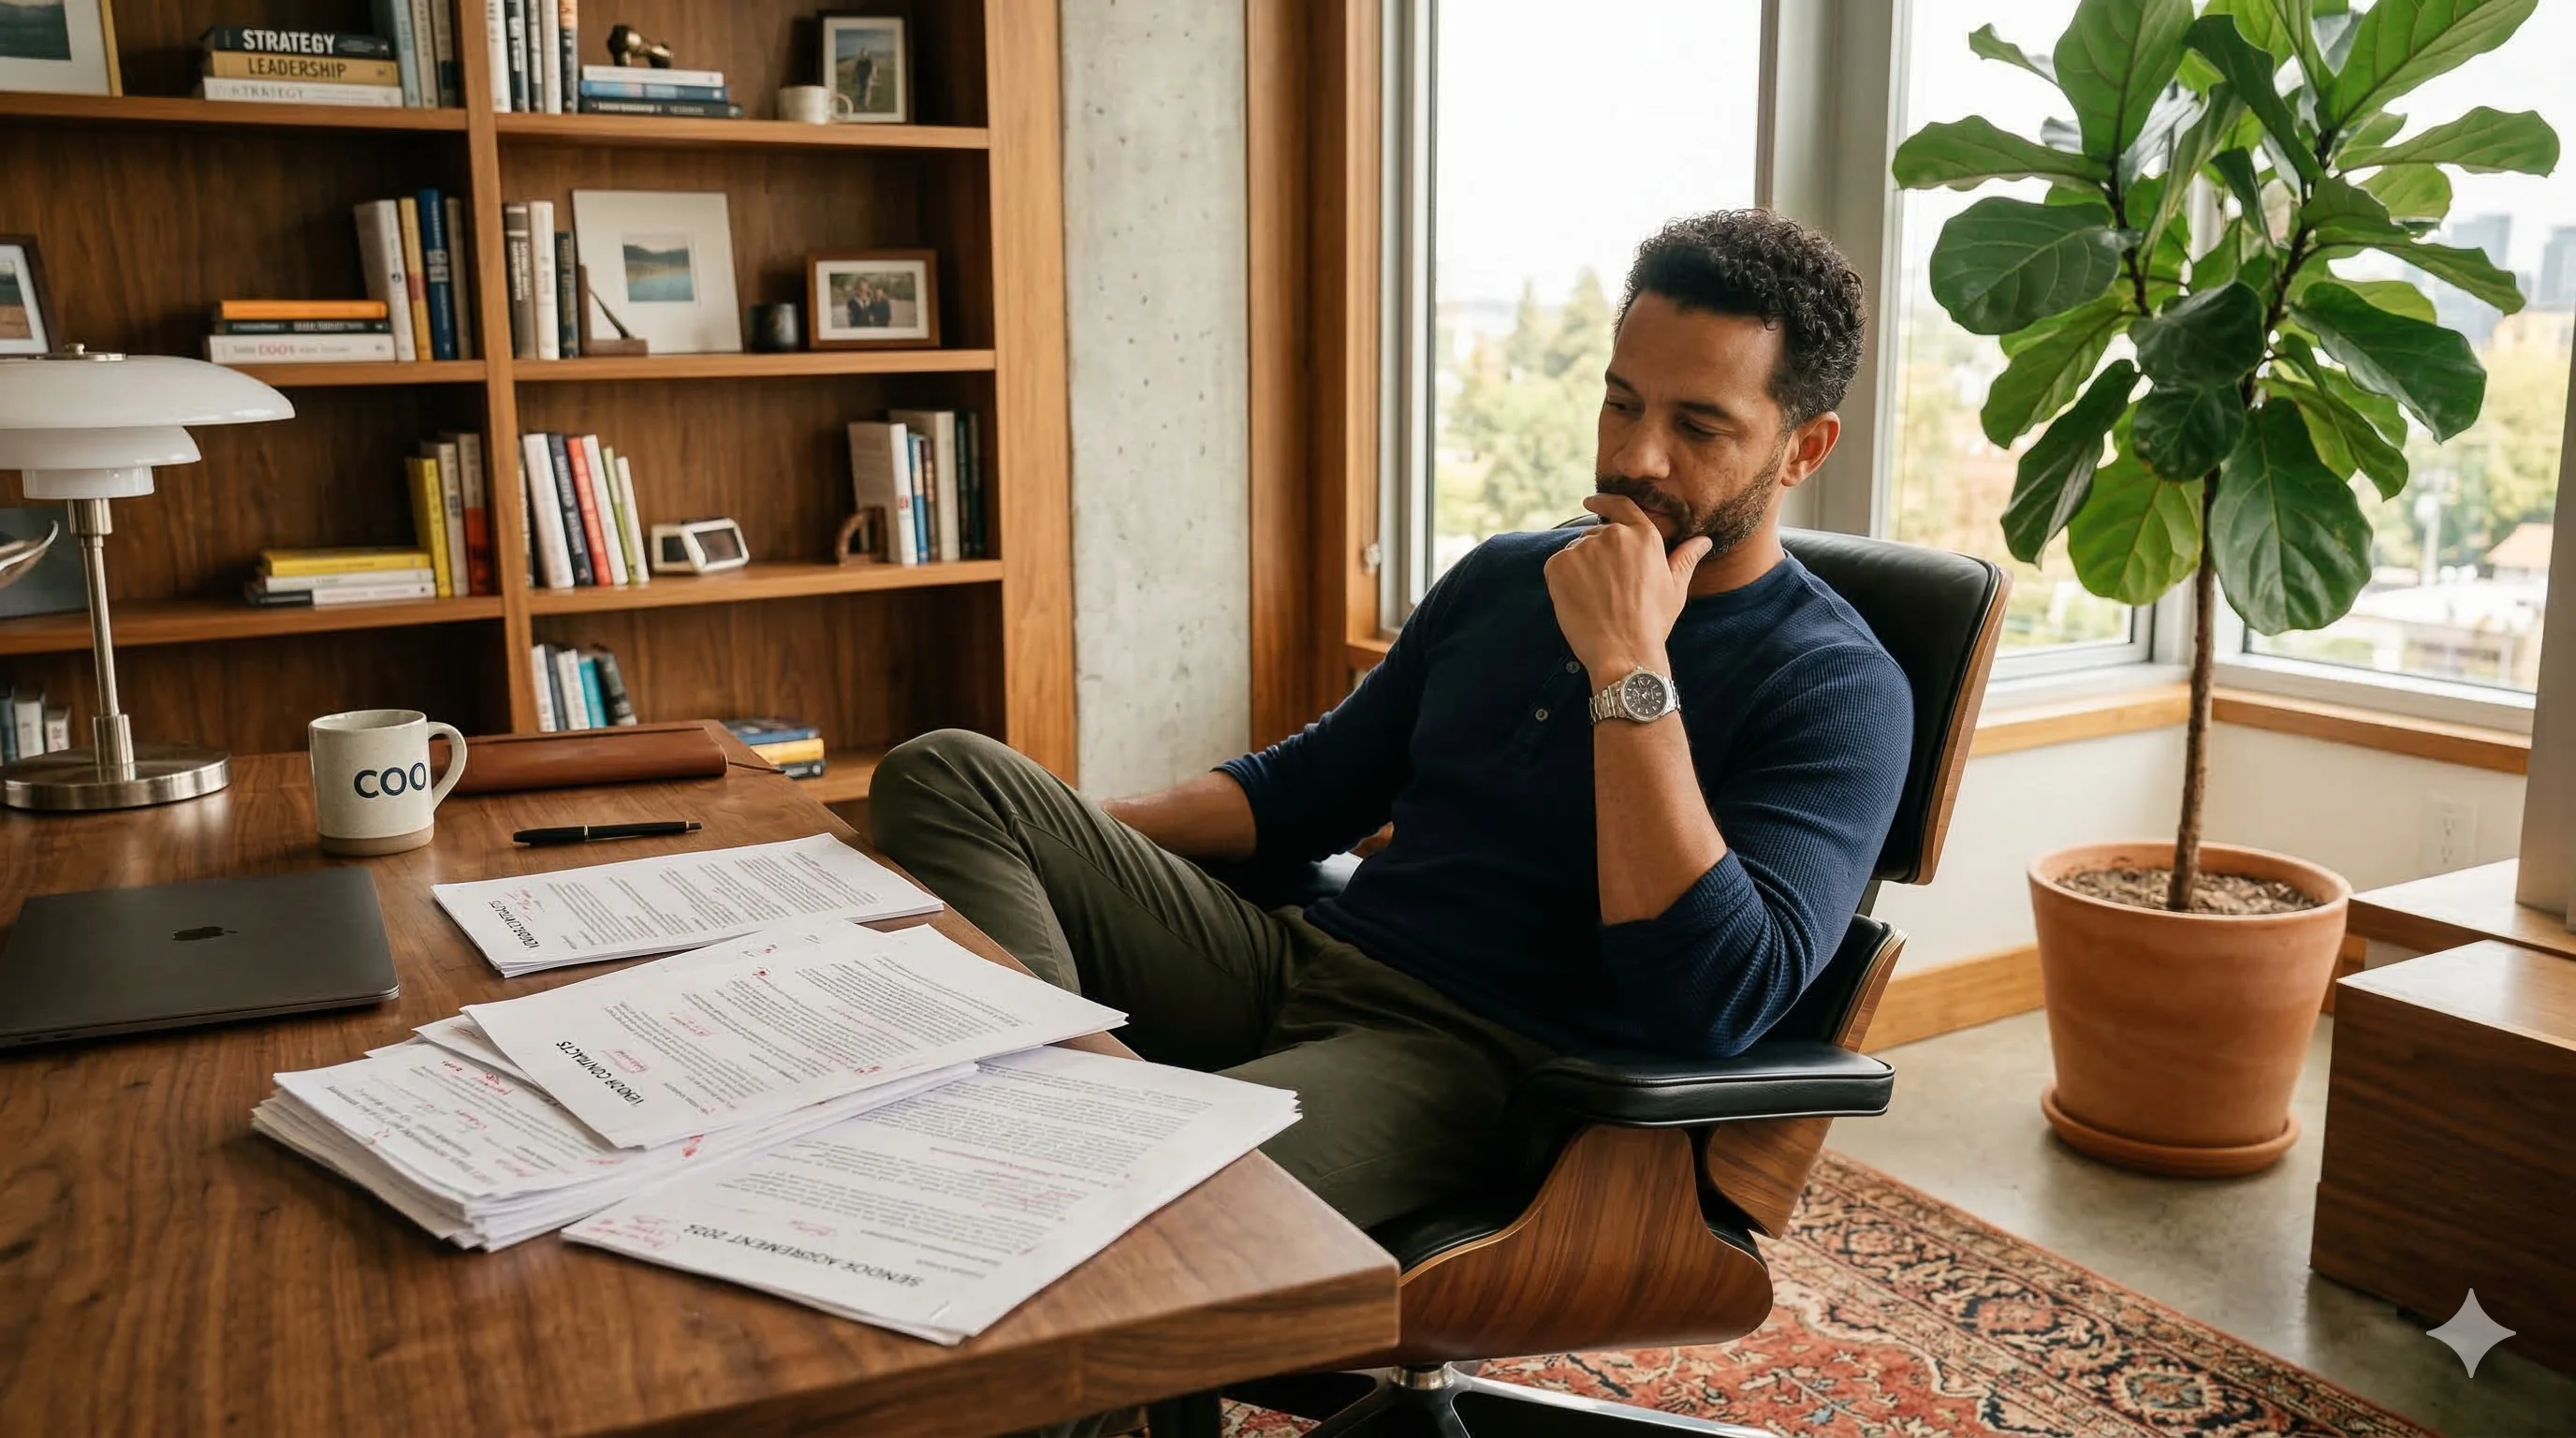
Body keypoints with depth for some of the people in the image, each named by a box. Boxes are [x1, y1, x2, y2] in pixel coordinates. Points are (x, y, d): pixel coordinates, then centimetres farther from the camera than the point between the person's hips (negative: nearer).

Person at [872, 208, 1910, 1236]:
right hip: (1297, 962, 8)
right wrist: (1076, 833, 10)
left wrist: (1629, 669, -21)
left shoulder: (1836, 688, -5)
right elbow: (1311, 784, 23)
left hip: (1488, 1059, -7)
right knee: (943, 773, -9)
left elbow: (1718, 1004, -20)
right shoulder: (1504, 578, 15)